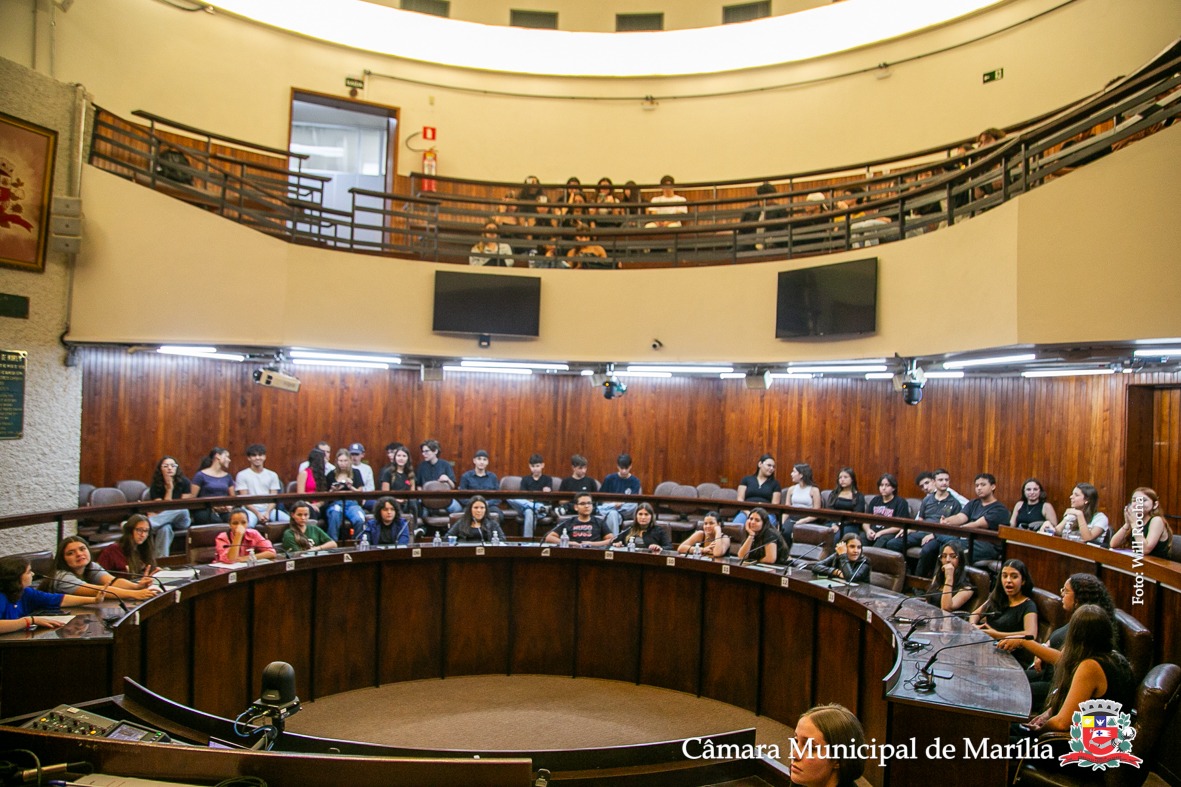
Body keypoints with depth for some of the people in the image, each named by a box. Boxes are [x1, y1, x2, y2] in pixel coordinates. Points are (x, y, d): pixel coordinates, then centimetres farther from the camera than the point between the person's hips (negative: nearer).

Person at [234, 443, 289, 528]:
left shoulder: (272, 475, 14)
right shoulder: (242, 475, 5)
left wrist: (267, 513, -12)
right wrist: (258, 514, -15)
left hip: (268, 509, 3)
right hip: (251, 510, -3)